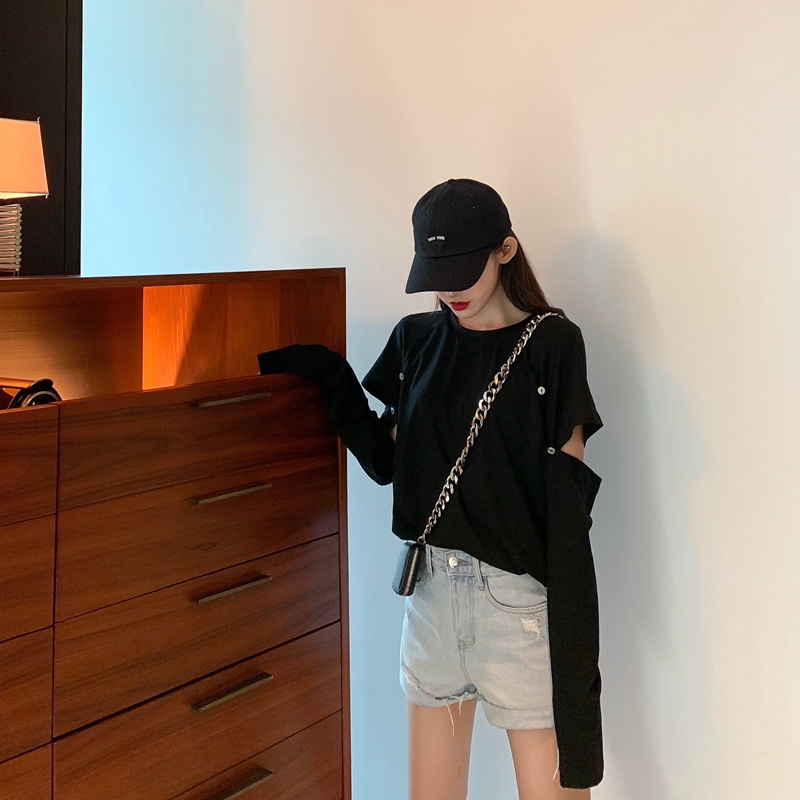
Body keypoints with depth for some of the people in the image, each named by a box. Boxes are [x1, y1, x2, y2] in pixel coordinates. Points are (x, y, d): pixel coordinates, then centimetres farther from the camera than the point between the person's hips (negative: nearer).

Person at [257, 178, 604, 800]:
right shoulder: (416, 340, 8)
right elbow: (387, 461, 10)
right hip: (431, 585, 5)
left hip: (520, 595, -5)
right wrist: (330, 377, -1)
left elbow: (568, 494, -8)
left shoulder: (551, 344, -6)